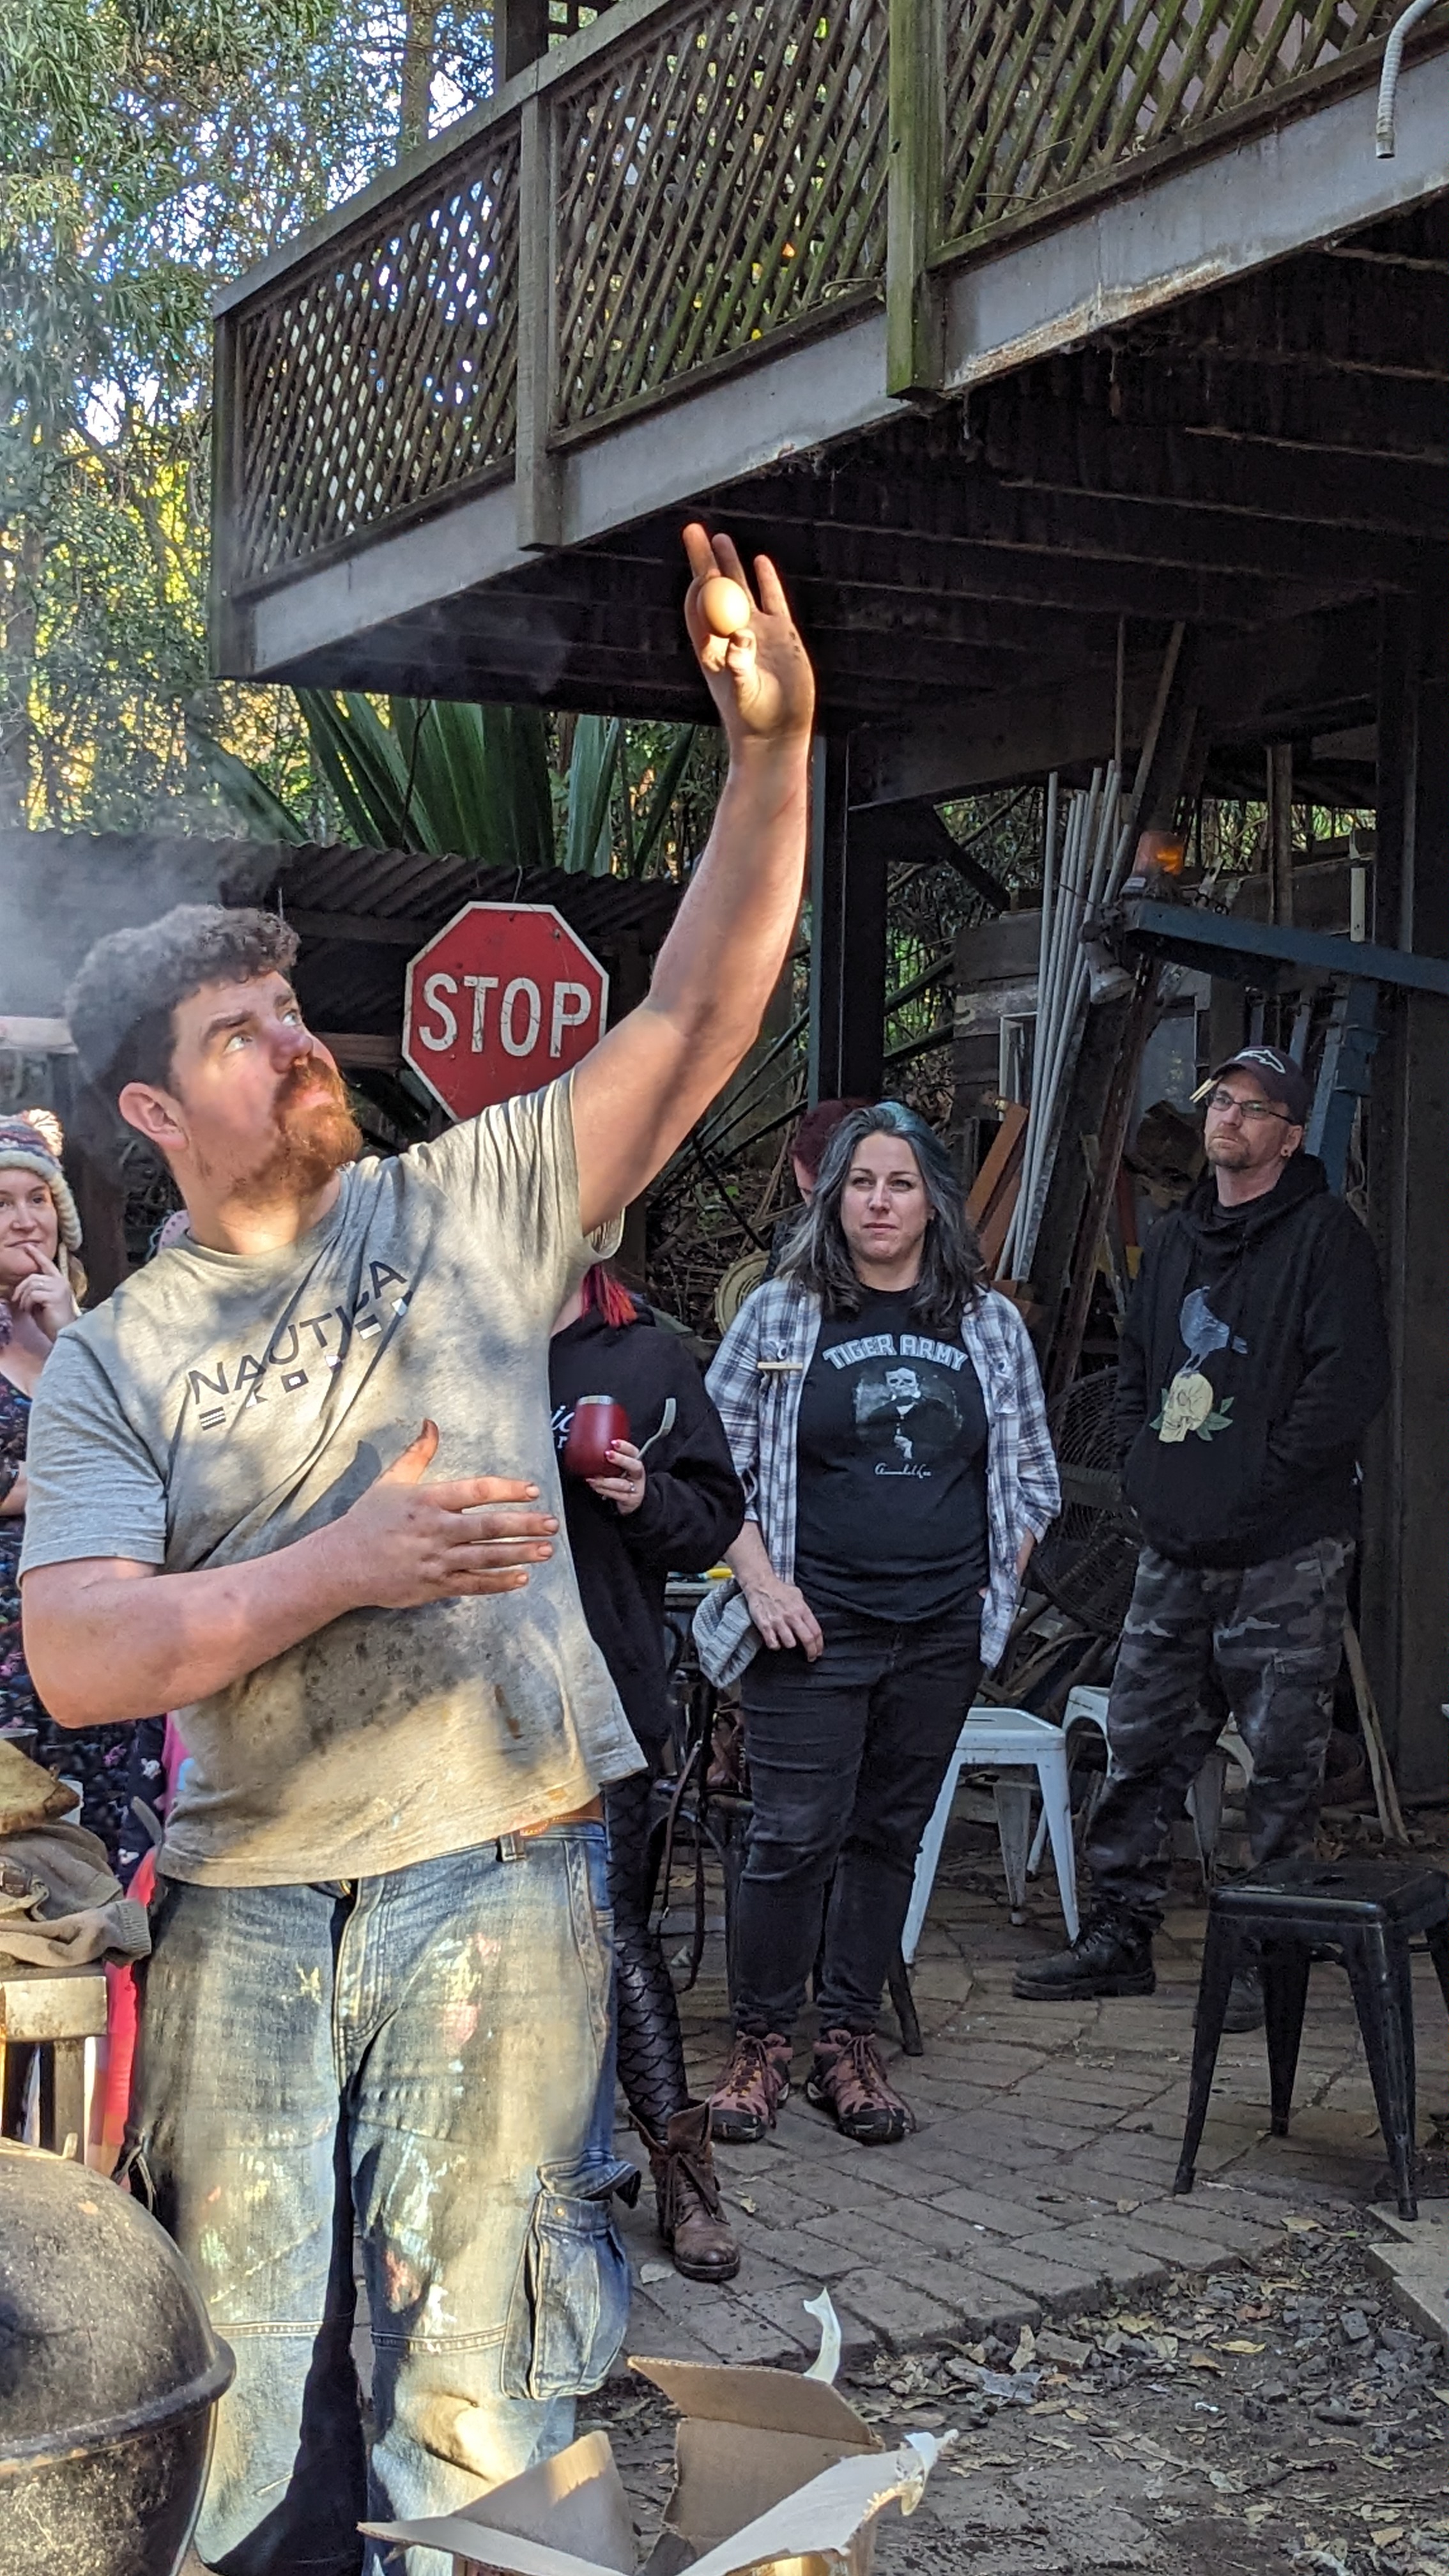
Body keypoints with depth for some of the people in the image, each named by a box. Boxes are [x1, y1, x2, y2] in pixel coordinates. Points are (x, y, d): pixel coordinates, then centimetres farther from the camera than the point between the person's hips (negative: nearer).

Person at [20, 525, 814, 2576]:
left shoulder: (470, 1208, 4)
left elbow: (696, 1024, -4)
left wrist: (773, 751, -16)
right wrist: (345, 1568, -20)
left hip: (498, 1881, -1)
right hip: (247, 1907, 1)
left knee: (478, 2404, 4)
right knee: (239, 2387, 12)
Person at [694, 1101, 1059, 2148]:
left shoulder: (991, 1325, 8)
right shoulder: (781, 1314, 0)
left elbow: (1030, 1473, 16)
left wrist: (998, 1590, 6)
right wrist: (760, 1582, -7)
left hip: (942, 1633, 3)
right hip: (813, 1628, -3)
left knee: (890, 1835, 9)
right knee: (795, 1835, -6)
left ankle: (851, 2043, 19)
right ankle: (762, 2043, 8)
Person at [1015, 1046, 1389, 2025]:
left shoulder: (1326, 1235, -6)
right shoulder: (1177, 1238, 17)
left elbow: (1353, 1377, -15)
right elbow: (1136, 1364, 27)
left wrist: (1268, 1476, -15)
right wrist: (1141, 1459, 12)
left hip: (1286, 1551, -7)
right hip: (1177, 1550, 7)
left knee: (1285, 1760, 0)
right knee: (1142, 1744, 9)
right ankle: (1120, 1934, 19)